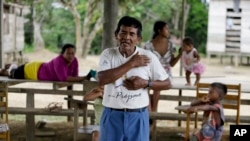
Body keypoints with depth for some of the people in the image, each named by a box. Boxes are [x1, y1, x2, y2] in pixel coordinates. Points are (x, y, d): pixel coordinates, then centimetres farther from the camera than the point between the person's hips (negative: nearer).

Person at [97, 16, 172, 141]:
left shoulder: (148, 56, -3)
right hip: (112, 116, 1)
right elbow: (101, 79, -20)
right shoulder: (108, 54, -3)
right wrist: (131, 64, -17)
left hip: (138, 117, 0)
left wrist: (146, 83, -15)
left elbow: (167, 84, 3)